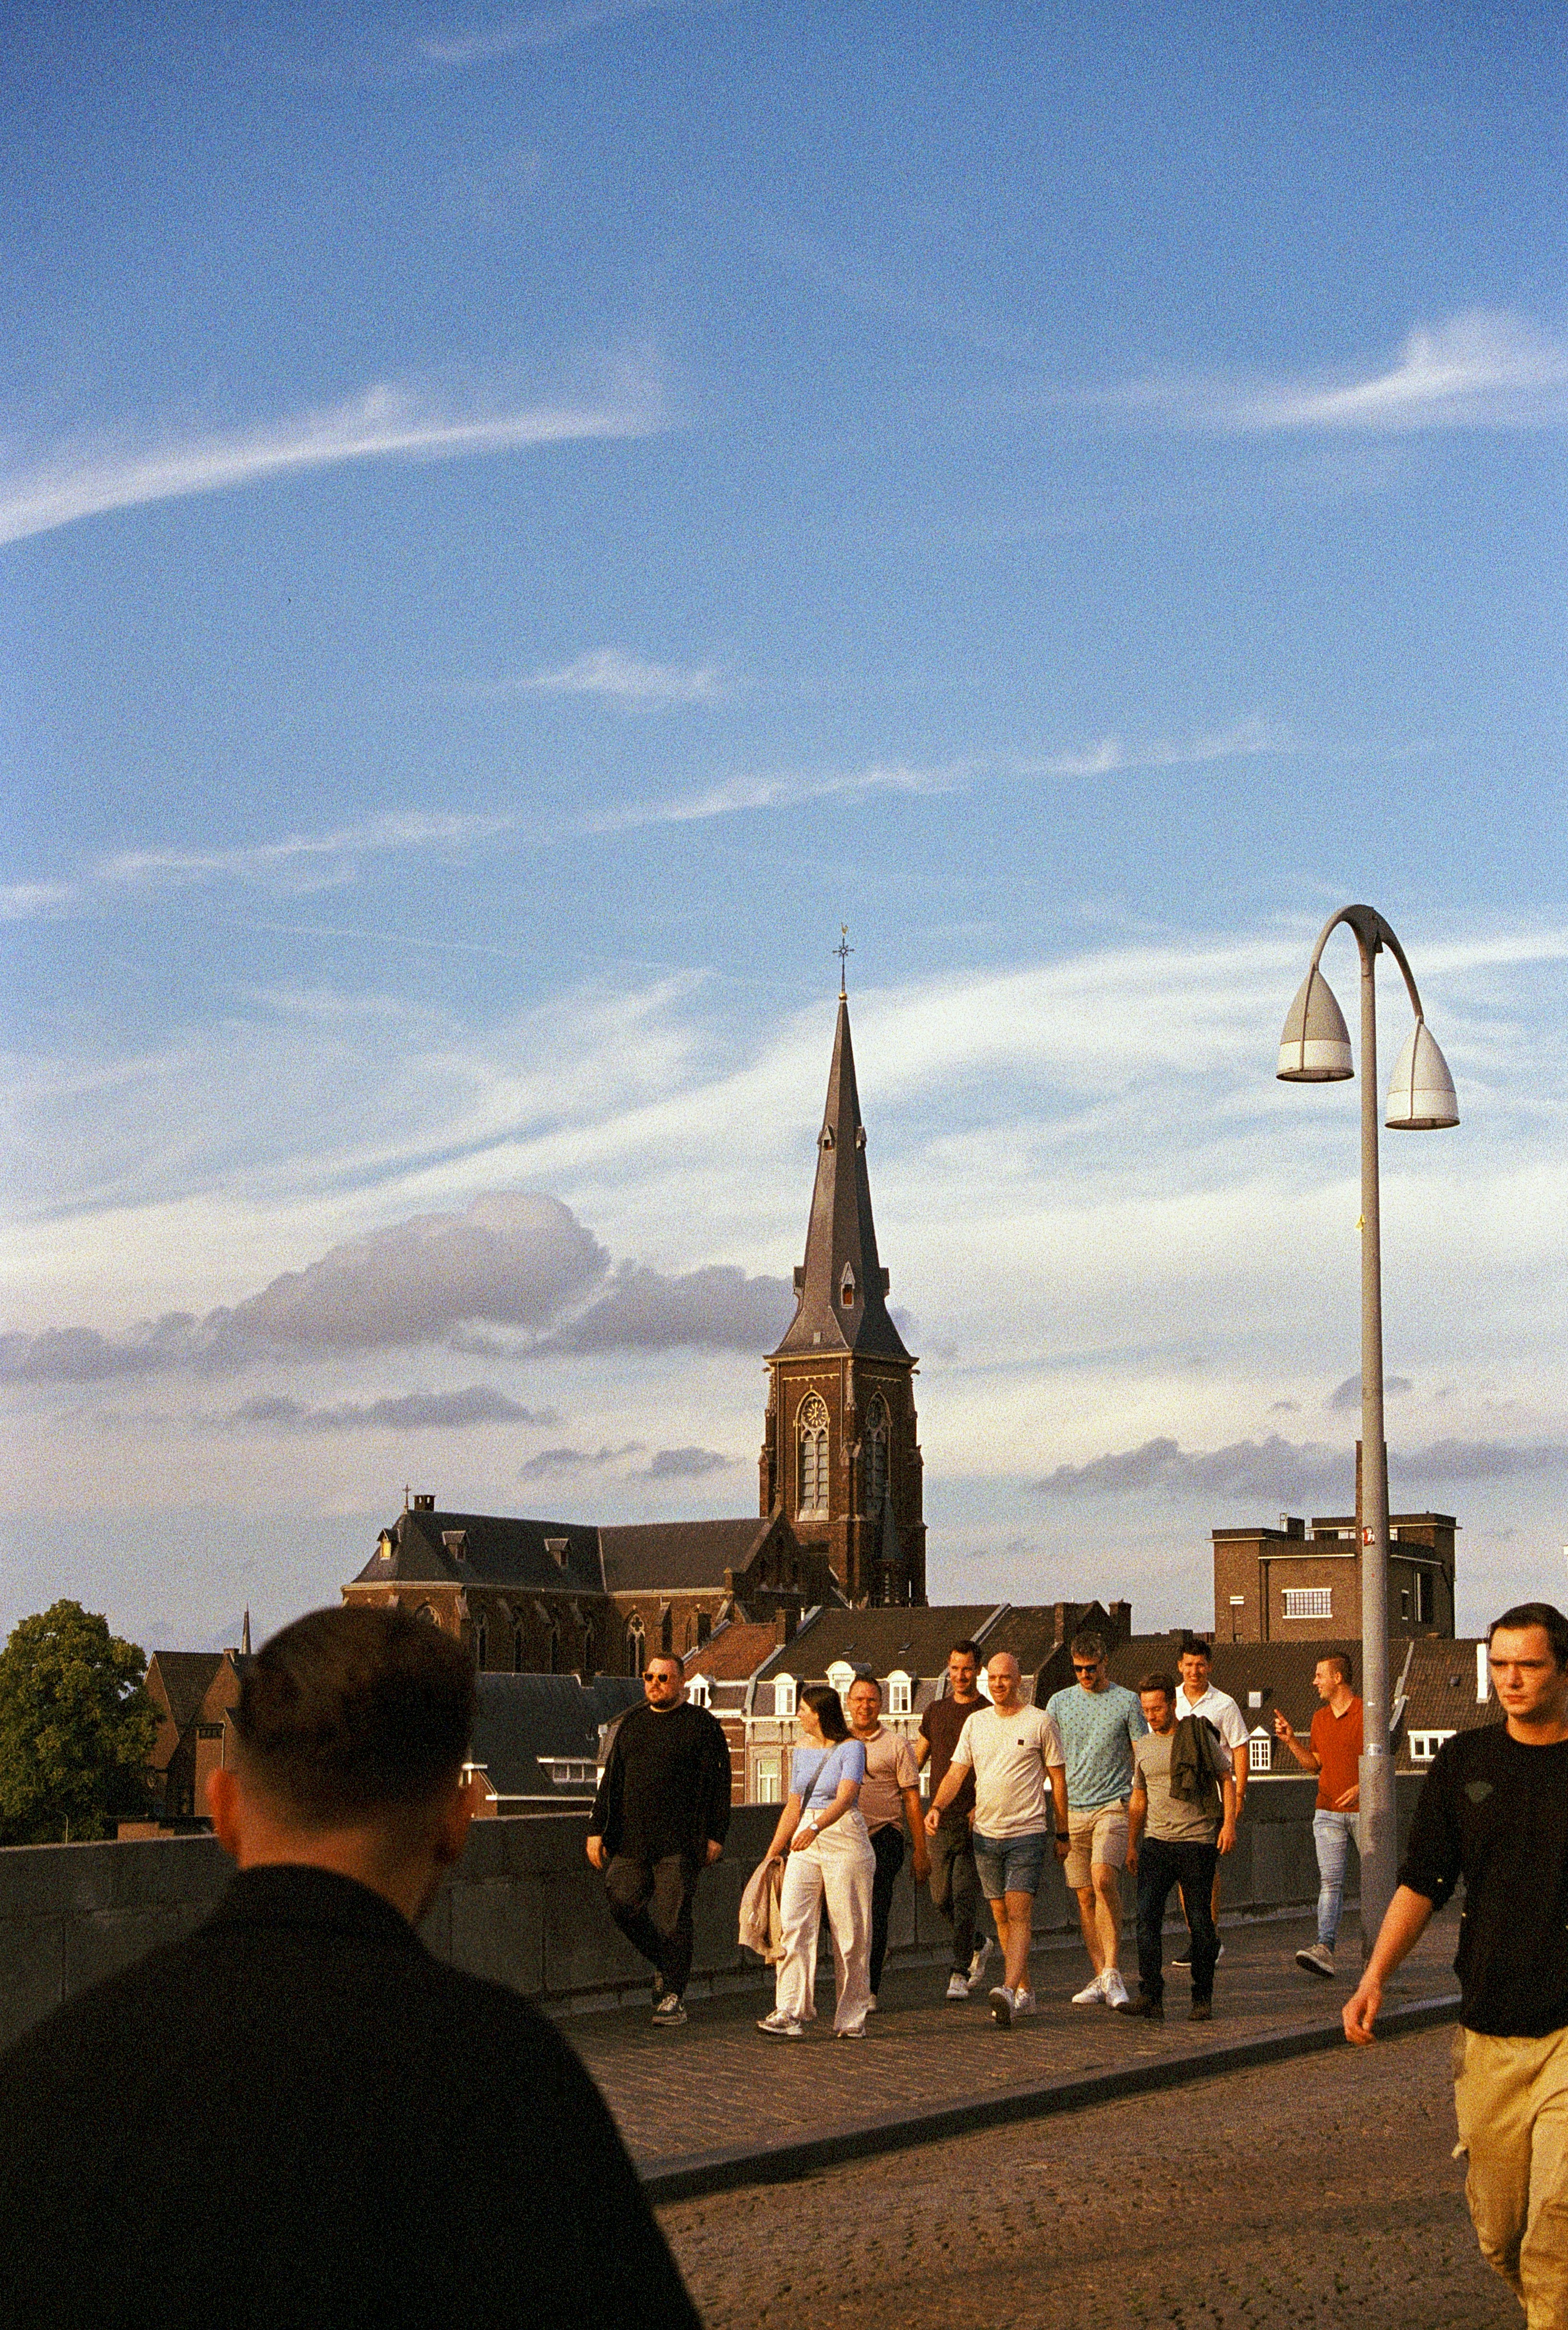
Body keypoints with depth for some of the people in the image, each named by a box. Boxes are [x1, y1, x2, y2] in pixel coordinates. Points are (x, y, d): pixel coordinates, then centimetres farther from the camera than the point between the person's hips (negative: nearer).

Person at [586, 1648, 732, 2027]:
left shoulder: (703, 1725, 1)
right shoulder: (632, 1724, 17)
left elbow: (718, 1784, -1)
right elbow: (611, 1780, 18)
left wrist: (715, 1836, -7)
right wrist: (597, 1828, 10)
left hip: (680, 1843, -5)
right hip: (630, 1840, 5)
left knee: (672, 1917, -5)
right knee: (622, 1901, -6)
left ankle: (673, 1996, 4)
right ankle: (664, 1963, 16)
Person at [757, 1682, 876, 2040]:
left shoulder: (851, 1749, -6)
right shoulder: (802, 1753, 15)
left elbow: (845, 1798, -20)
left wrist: (815, 1828, -36)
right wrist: (772, 1853, 18)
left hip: (844, 1841, -6)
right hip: (805, 1846, 6)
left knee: (850, 1933, 0)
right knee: (793, 1925, -9)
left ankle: (852, 2017, 10)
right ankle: (791, 2013, -14)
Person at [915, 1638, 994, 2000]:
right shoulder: (935, 1712, 12)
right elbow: (916, 1762, 17)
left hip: (976, 1823, -5)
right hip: (941, 1822, 5)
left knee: (965, 1897, -9)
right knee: (942, 1899, 8)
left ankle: (960, 1973, -3)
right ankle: (979, 1945, 32)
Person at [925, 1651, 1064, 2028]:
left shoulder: (1039, 1722, -2)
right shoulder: (976, 1722, 10)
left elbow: (1057, 1780, 2)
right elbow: (956, 1773, 8)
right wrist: (936, 1808, -10)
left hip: (1027, 1832, -5)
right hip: (985, 1833, 5)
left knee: (1018, 1914, -15)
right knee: (1001, 1916, 9)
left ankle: (1009, 1991, -27)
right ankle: (1024, 1993, 18)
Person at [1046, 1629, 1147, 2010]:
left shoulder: (1127, 1702, 3)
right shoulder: (1059, 1703, 10)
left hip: (1113, 1807, -4)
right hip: (1072, 1810, 4)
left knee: (1103, 1879, -22)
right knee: (1085, 1896, 3)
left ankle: (1112, 1972, -20)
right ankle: (1101, 1978, 9)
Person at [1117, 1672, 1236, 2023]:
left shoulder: (1199, 1735, -1)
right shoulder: (1143, 1747, 13)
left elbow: (1226, 1779, 3)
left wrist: (1229, 1823, -9)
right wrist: (1131, 1844, 19)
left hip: (1198, 1840, -4)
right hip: (1156, 1840, 4)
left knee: (1200, 1922, 0)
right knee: (1147, 1915, -10)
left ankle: (1203, 1999, 10)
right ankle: (1150, 1997, -12)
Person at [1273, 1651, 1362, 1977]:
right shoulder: (1320, 1719, 14)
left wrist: (1362, 1787, -21)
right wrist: (1291, 1740, 7)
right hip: (1328, 1812, 4)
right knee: (1329, 1880, -8)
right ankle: (1325, 1949, -20)